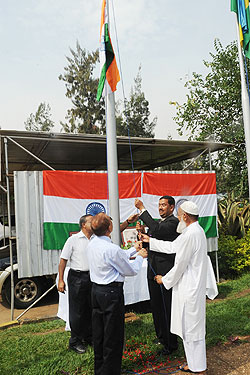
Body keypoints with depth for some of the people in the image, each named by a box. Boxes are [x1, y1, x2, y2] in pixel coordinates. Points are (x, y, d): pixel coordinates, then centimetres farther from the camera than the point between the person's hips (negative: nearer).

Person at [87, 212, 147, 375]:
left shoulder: (93, 243, 2)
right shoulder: (112, 249, -24)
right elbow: (131, 270, -11)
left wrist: (133, 249, 21)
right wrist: (140, 257, 5)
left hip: (96, 290, 9)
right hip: (111, 293, -9)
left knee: (99, 332, 20)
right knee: (113, 335, 7)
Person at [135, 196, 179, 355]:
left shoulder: (174, 222, -12)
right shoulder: (158, 222, 14)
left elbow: (157, 229, -32)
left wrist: (142, 209, -28)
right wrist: (142, 232, -3)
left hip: (166, 272, -8)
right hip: (153, 270, 9)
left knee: (167, 308, 3)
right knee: (156, 306, 19)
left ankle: (171, 343, 20)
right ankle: (161, 336, 38)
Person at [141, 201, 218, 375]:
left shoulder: (190, 235, -25)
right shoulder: (197, 230, 8)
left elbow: (179, 265, -20)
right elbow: (173, 246, 17)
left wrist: (165, 280, -3)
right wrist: (150, 241, 21)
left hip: (189, 289, -10)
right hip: (193, 286, 10)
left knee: (192, 329, 5)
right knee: (191, 327, 21)